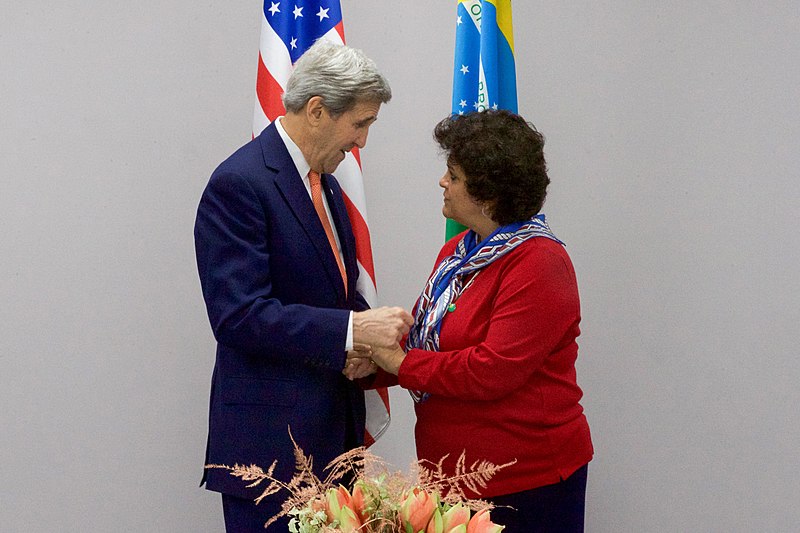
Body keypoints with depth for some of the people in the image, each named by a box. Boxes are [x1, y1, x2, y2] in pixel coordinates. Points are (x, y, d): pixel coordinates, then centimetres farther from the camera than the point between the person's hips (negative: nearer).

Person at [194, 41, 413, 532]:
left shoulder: (323, 182, 13)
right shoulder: (238, 184, -15)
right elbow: (239, 316, -22)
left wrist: (366, 342, -2)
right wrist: (352, 330, -24)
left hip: (333, 429, 8)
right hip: (270, 439, -8)